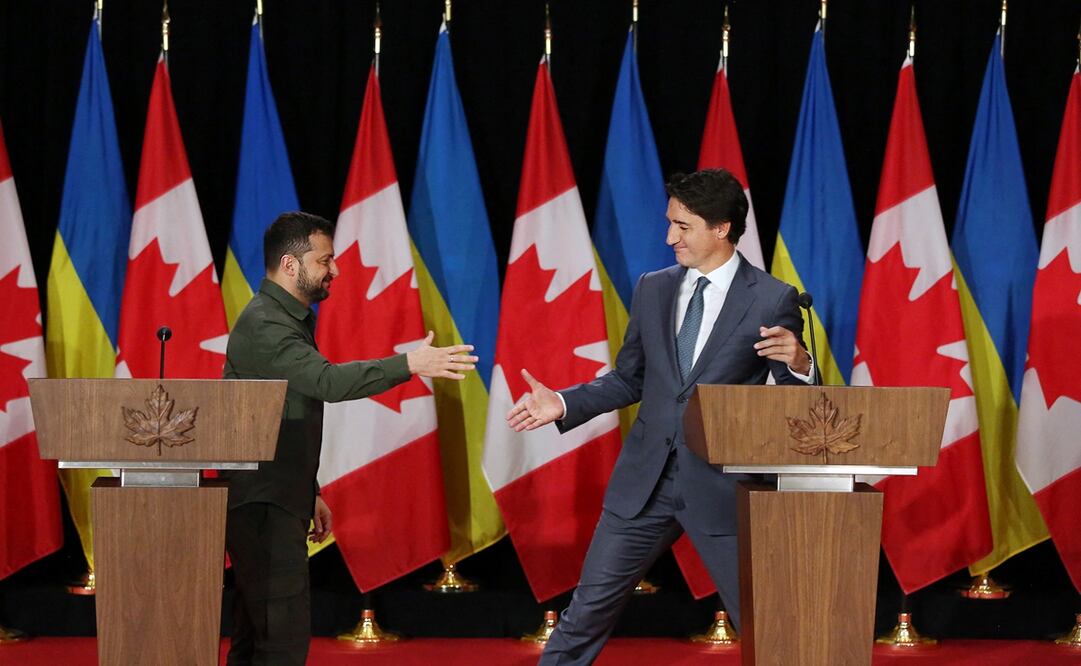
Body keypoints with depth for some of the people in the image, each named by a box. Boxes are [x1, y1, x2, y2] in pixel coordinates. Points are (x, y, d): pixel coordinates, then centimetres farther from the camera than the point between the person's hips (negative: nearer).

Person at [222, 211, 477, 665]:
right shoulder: (263, 325, -17)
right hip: (262, 507, -10)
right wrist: (409, 364, -36)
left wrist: (310, 494, 24)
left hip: (280, 501, 10)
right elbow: (328, 381, -33)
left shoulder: (291, 319, 17)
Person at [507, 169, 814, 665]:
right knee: (587, 613, 6)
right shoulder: (653, 289, 9)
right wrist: (564, 404, 4)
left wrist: (798, 365, -26)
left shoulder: (772, 300, -5)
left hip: (723, 488, -4)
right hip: (645, 480, 4)